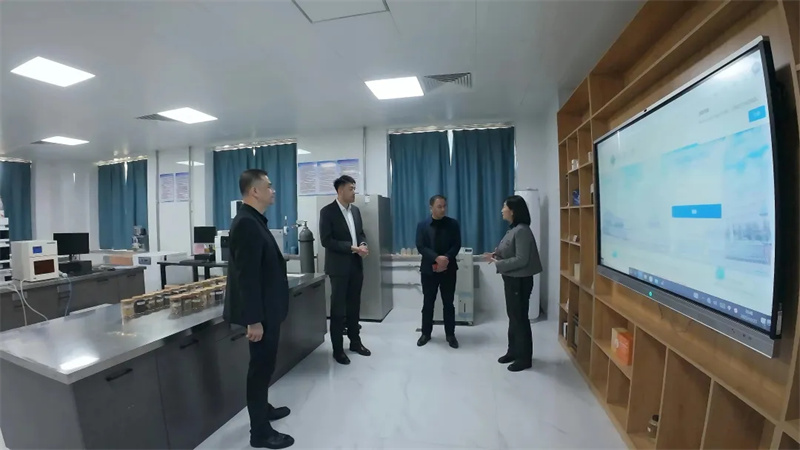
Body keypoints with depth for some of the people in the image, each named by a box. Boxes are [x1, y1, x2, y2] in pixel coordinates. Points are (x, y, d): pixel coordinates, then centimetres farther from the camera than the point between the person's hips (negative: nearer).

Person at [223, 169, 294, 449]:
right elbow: (247, 276, -26)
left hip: (266, 309, 10)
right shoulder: (247, 223, -23)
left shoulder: (253, 220, 9)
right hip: (260, 312, -10)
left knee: (264, 365, 23)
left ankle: (263, 408, 43)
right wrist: (254, 320, -24)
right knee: (261, 366, 5)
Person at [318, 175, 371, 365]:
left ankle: (355, 341, 31)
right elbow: (326, 240, -16)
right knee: (338, 309, 4)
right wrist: (352, 248, -20)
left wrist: (363, 244, -6)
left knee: (354, 306, 16)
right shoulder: (327, 212, -10)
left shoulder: (355, 210, 10)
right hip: (339, 267, -6)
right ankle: (338, 349, 18)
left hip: (356, 265, 6)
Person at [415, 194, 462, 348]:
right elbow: (420, 247, -9)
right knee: (428, 303, 10)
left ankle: (450, 334, 22)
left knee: (448, 303, 8)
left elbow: (457, 245, -4)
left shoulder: (453, 224, 1)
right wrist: (437, 258, -22)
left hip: (448, 269, 0)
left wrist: (446, 258, -20)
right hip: (429, 269, 0)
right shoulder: (422, 225, 0)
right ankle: (426, 333, 24)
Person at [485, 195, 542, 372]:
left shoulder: (522, 231, -21)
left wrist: (498, 263, -19)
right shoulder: (513, 229, 9)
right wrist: (496, 254, 1)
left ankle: (525, 358, 18)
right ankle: (513, 351, 33)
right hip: (511, 279, 10)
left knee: (520, 317, 3)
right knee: (513, 316, 18)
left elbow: (521, 260, -25)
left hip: (520, 280, -10)